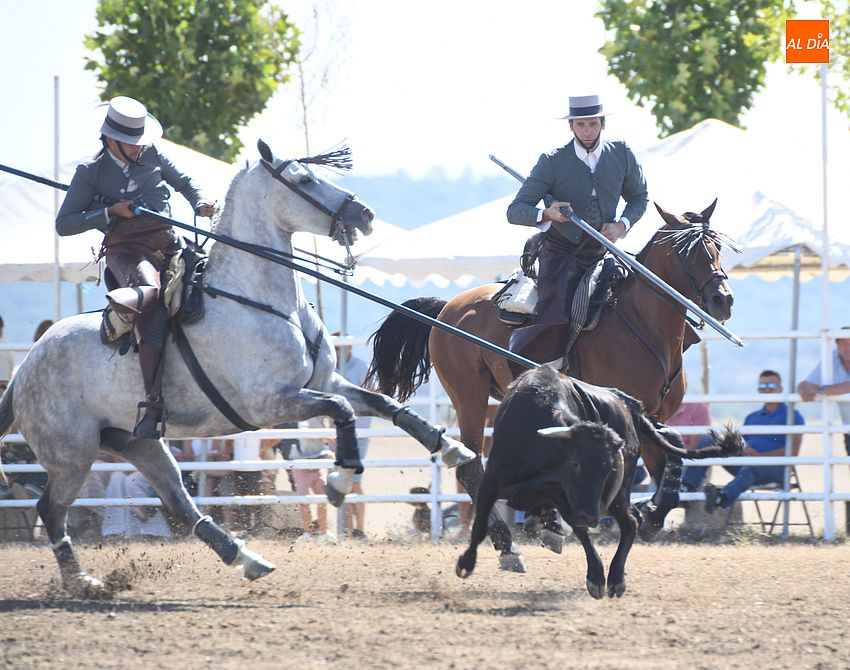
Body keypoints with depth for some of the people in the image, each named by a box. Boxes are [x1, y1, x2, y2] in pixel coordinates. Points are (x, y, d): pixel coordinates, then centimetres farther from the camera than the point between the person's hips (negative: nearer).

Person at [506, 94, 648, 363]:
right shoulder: (552, 162, -9)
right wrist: (546, 214, -30)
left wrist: (622, 225, -5)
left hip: (600, 254, 4)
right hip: (560, 253, -4)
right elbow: (515, 211, -8)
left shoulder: (622, 154, 1)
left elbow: (638, 198, 16)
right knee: (554, 321, -24)